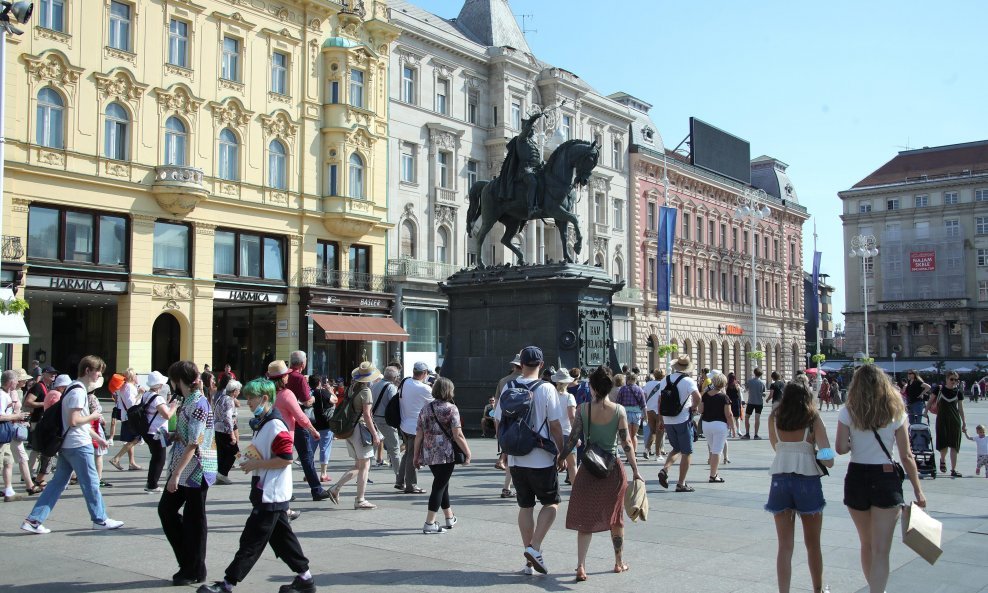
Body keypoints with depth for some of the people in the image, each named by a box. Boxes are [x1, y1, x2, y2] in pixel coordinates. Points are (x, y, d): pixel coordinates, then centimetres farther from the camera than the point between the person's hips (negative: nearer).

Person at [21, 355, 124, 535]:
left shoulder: (75, 389, 16)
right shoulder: (79, 391, -16)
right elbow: (74, 421, -23)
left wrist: (97, 437, 24)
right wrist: (93, 416, -8)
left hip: (66, 445, 10)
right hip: (79, 445, -10)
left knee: (58, 483, 9)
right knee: (91, 483, 2)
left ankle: (33, 520, 7)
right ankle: (100, 519, 12)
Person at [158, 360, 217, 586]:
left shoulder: (199, 404, -19)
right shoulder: (188, 402, 10)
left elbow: (194, 444, -23)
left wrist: (176, 474, -23)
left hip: (196, 471, -10)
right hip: (183, 471, 10)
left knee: (193, 520, 2)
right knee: (166, 509, 14)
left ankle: (195, 571, 16)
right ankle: (187, 563, 24)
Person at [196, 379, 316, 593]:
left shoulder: (275, 425, -18)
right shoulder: (262, 423, 14)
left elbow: (285, 459, -22)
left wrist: (256, 464, -18)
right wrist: (250, 461, 9)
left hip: (271, 495, -10)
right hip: (266, 493, 10)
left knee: (251, 540, -4)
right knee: (282, 537, 14)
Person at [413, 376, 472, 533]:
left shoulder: (425, 409, 7)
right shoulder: (451, 408, -8)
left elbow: (419, 435, 6)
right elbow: (457, 435, -13)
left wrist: (416, 455, 13)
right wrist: (467, 453, -6)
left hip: (429, 455, 6)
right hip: (446, 454, -6)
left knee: (442, 484, 19)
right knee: (440, 486, -1)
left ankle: (450, 518, 31)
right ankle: (430, 523, -4)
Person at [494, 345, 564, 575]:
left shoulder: (508, 388, 2)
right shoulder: (546, 389, -10)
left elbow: (499, 422, 8)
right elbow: (555, 426, -9)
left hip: (515, 459, 4)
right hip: (542, 459, -4)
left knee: (525, 506, 14)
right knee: (551, 503, 13)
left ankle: (529, 562, 17)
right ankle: (535, 548, -4)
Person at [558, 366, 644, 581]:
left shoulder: (583, 409, -8)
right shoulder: (619, 410, -8)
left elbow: (573, 438, -6)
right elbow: (626, 443, -9)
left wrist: (561, 458, 8)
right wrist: (635, 471, -5)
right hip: (613, 468, 0)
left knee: (585, 518, 6)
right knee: (615, 517, 17)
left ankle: (581, 567, -3)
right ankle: (619, 562, 30)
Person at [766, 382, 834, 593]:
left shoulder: (774, 417, 5)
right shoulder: (813, 418, -3)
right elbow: (828, 459, -7)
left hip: (780, 480, 1)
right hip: (808, 481, -1)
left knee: (785, 546, 7)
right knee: (813, 544, 17)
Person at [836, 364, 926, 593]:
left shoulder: (848, 412, -4)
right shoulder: (896, 413, -4)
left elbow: (841, 448, -11)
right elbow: (906, 456, -4)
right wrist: (918, 490, 3)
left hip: (856, 478, 2)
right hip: (887, 480, -2)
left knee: (867, 544, 21)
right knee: (881, 550, -1)